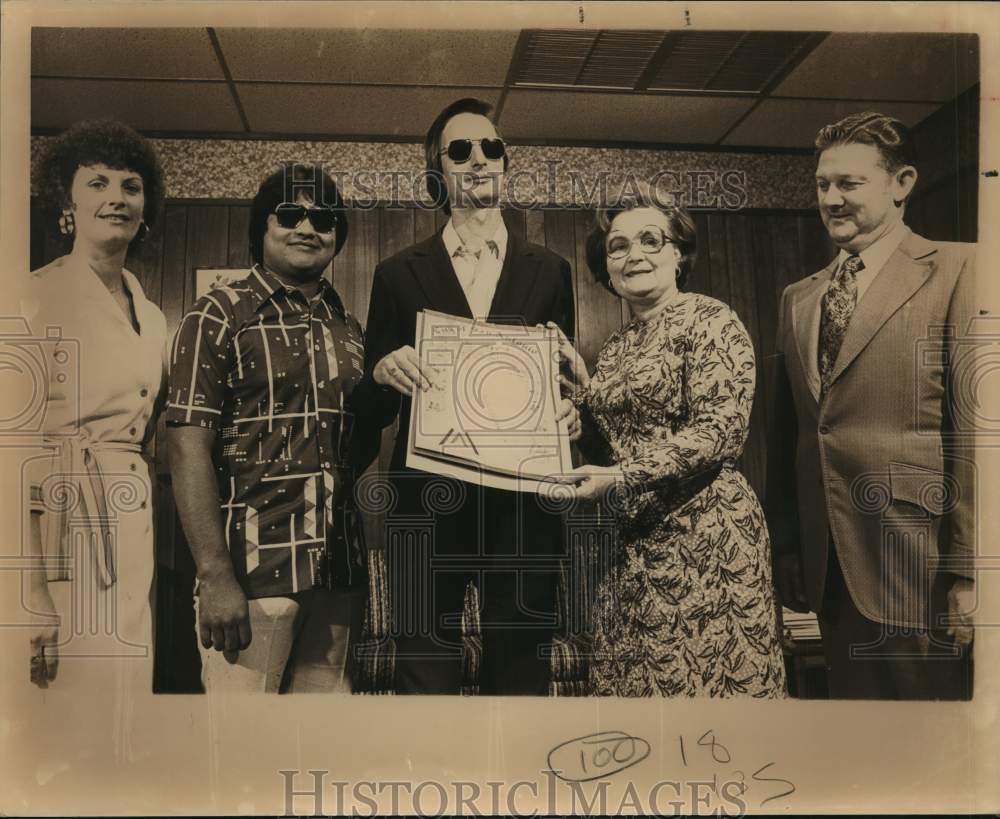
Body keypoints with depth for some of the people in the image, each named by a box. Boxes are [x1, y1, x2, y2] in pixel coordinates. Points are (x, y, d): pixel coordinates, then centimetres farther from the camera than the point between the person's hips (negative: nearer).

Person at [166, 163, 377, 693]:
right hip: (252, 566, -5)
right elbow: (189, 449, -10)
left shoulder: (349, 329, 13)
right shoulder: (219, 316, -2)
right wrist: (214, 576, -16)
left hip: (338, 569, 5)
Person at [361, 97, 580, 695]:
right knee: (425, 683, 4)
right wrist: (383, 372, -12)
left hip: (523, 505, 1)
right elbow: (377, 409, 9)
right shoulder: (400, 274, 9)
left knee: (522, 679, 9)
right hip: (428, 504, 0)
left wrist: (569, 412, -7)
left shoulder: (549, 270, 12)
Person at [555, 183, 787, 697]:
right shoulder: (615, 347, 14)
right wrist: (581, 384, 2)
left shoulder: (709, 320, -7)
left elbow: (721, 431, -17)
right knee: (633, 681, 12)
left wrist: (622, 477, -21)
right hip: (635, 542, 7)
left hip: (703, 536, -6)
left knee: (703, 679, 3)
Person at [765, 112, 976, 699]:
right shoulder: (798, 297, 13)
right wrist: (786, 545, 10)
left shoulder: (956, 271, -5)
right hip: (828, 562, 5)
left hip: (915, 562, -5)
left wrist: (969, 570, -15)